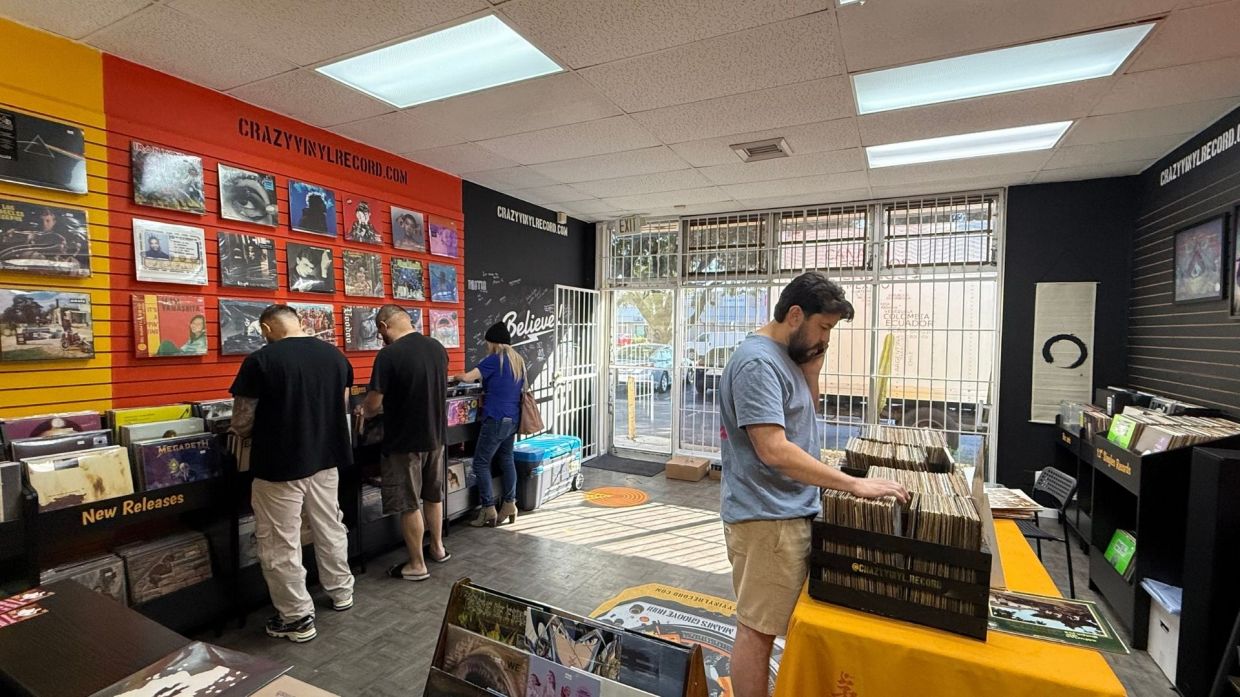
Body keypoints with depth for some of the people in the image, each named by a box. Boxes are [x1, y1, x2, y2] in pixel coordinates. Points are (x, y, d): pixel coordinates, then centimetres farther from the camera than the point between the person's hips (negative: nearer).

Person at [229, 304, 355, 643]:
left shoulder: (260, 360, -13)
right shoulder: (334, 354, 2)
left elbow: (241, 423, -8)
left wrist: (261, 431, 13)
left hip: (280, 465, -5)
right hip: (326, 459, 6)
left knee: (281, 545, 9)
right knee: (330, 529, 21)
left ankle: (298, 618, 20)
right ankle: (341, 592, 36)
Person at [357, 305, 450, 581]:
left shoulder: (389, 355, -19)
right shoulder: (437, 348, 2)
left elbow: (373, 403, -16)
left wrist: (365, 413, 9)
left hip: (405, 441, -7)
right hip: (436, 435, 7)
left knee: (409, 504, 7)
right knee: (433, 495, 21)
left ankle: (417, 565, 19)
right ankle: (438, 548, 36)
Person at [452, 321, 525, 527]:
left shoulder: (495, 359, -11)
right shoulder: (519, 361, 13)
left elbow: (468, 377, -15)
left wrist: (457, 376, 6)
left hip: (496, 419, -8)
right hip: (513, 419, 8)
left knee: (481, 463, 1)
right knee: (507, 459, 15)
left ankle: (489, 510, 2)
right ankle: (510, 504, 17)